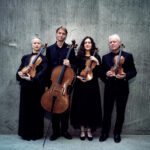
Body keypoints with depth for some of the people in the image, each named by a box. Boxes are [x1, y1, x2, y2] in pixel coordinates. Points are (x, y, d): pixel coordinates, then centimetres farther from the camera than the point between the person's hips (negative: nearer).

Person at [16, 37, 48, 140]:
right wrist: (20, 74, -15)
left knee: (37, 110, 2)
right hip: (26, 87, 3)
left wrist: (32, 78, -23)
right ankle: (26, 133, 20)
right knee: (25, 109, 6)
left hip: (38, 87, -2)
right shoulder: (26, 57, 15)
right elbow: (20, 69, 9)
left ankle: (36, 133, 15)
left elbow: (43, 72, -9)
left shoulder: (43, 59, 6)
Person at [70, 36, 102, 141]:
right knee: (81, 107, 1)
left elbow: (100, 72, 0)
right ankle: (82, 130, 16)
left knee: (91, 107, 2)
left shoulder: (96, 56, 7)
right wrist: (78, 77, -10)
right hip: (81, 86, 0)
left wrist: (97, 62, -13)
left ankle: (89, 130, 17)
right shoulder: (79, 57, 6)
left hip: (92, 86, 0)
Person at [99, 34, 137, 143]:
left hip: (122, 89, -1)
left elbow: (133, 72, 2)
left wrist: (125, 75, -17)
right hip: (109, 88, 1)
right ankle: (105, 133, 23)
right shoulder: (105, 57, 9)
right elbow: (102, 72, 9)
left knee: (120, 112, 9)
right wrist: (106, 74, -13)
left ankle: (117, 133, 27)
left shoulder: (128, 56, 2)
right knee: (107, 112, 6)